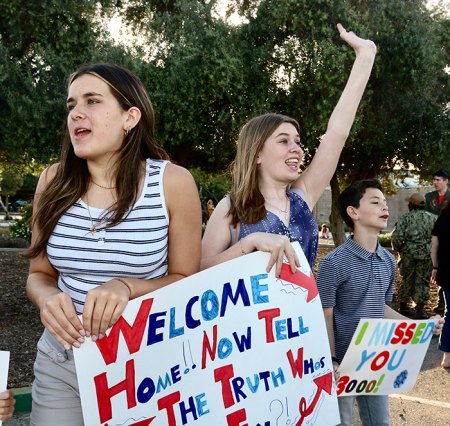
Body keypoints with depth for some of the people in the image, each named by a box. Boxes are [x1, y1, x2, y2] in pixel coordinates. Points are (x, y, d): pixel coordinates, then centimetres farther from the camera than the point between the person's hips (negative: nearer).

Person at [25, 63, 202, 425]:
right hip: (61, 363, 3)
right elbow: (40, 273, 6)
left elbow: (187, 281, -6)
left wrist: (127, 287, -24)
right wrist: (48, 298, -17)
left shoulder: (172, 182, -13)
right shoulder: (54, 181, -5)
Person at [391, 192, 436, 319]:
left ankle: (403, 307, 23)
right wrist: (433, 250, 13)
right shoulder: (433, 218, 3)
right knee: (422, 281, 7)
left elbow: (397, 237, -13)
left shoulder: (405, 218, -6)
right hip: (426, 254, 1)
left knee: (407, 280, 13)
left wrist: (399, 249, 4)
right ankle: (420, 310, 2)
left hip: (408, 253, -1)